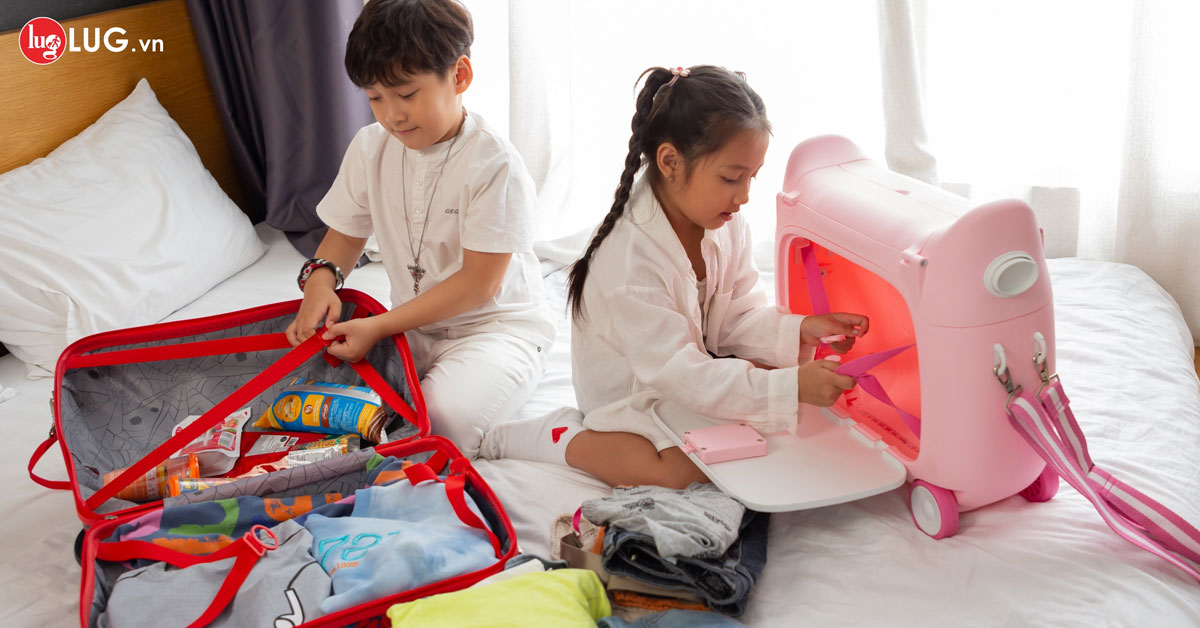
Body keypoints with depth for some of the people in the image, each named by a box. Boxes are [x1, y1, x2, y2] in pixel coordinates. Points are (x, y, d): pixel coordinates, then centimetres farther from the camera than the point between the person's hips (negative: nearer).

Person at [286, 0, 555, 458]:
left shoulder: (493, 163, -18)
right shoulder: (370, 148, 2)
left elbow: (479, 282, -20)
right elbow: (346, 233, 15)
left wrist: (380, 326, -23)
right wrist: (320, 280, -10)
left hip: (499, 323, -6)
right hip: (414, 325, 6)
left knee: (444, 417, -33)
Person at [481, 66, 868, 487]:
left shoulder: (724, 224, -8)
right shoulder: (630, 259, -33)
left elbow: (739, 318, -1)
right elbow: (679, 374, -34)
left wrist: (799, 331, -21)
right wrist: (790, 388, -39)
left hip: (697, 362, 8)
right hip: (632, 392, -7)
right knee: (685, 468, -30)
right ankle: (561, 435, -10)